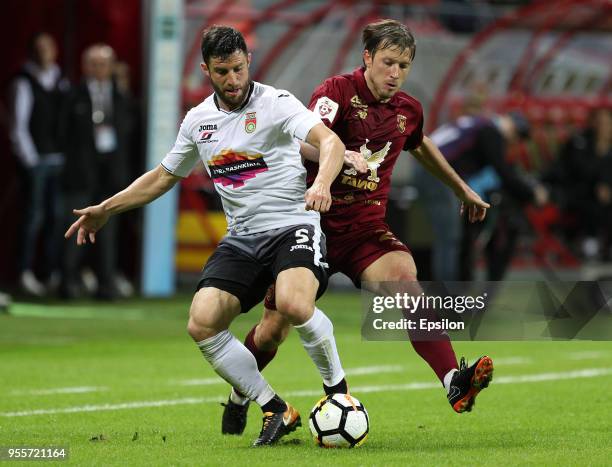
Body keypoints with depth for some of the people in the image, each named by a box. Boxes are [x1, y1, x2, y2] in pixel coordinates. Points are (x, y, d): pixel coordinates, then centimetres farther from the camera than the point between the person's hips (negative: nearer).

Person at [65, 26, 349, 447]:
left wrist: (322, 183, -45)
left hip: (292, 226, -6)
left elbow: (330, 141, -24)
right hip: (241, 236, 6)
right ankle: (277, 411, 0)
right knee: (202, 324, -15)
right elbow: (164, 175, 26)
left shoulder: (276, 104, -8)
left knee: (294, 304, -35)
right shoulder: (198, 120, 10)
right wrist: (106, 210, 26)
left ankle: (338, 390, -9)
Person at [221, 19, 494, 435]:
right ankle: (239, 397, 34)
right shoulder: (338, 91, -11)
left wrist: (463, 189, 39)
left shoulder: (408, 111, 7)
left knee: (404, 278, -29)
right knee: (274, 329, 4)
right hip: (315, 224, -3)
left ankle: (454, 383, -42)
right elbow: (306, 142, -28)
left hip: (366, 230, 3)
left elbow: (421, 147, 31)